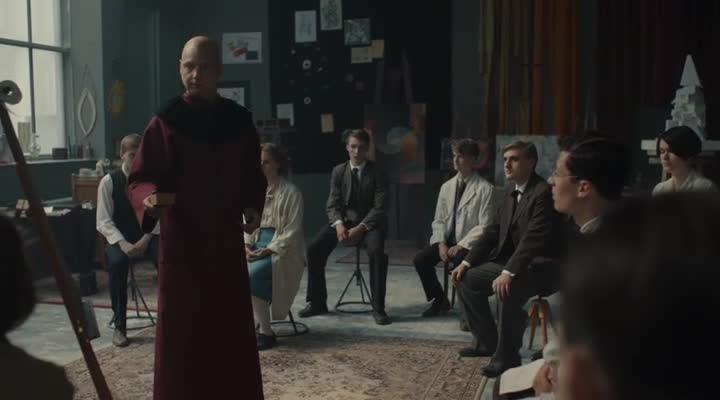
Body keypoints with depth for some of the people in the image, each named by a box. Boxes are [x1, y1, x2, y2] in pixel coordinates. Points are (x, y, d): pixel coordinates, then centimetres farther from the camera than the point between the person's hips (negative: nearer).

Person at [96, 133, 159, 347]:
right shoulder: (109, 181, -7)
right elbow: (103, 221, -9)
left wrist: (145, 239, -19)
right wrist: (123, 243, -24)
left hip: (148, 234, 1)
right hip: (119, 237, -1)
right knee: (117, 262, -35)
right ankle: (119, 326, -19)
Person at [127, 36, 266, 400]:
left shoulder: (239, 121, 4)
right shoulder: (165, 123, -7)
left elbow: (254, 178, 14)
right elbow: (139, 178, -6)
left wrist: (253, 208, -3)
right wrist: (149, 198, -27)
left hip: (227, 242, 4)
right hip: (181, 243, -3)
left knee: (233, 331, 10)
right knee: (181, 334, 0)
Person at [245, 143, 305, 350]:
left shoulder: (291, 192, -7)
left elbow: (293, 230, -11)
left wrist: (269, 250, -19)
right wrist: (246, 246, -4)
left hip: (282, 249, -5)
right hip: (257, 244, 6)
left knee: (251, 275, -30)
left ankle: (266, 332, -17)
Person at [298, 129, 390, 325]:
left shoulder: (377, 173, -5)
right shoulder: (338, 171, 4)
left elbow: (379, 207, -11)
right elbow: (333, 204, 1)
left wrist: (360, 228, -24)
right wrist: (339, 224, -20)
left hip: (369, 222, -3)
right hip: (343, 219, 3)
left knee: (377, 252, -34)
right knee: (313, 249, -18)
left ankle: (378, 308, -22)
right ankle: (317, 302, -1)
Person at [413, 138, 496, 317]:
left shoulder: (485, 188, -9)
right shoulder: (447, 186, 10)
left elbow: (484, 226, -12)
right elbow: (439, 220, 10)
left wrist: (461, 245, -19)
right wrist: (441, 243, -8)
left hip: (470, 242, -5)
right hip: (447, 239, 6)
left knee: (460, 263, -34)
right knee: (420, 260, -16)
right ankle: (439, 300, 8)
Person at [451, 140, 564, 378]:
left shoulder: (543, 193, -18)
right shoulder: (510, 190, 10)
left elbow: (533, 239, -28)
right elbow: (495, 230, 12)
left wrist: (508, 273, -37)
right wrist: (467, 262, 3)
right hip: (511, 260, 9)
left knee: (508, 289, -36)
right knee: (467, 280, 3)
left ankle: (507, 356, -17)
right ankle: (487, 342, 15)